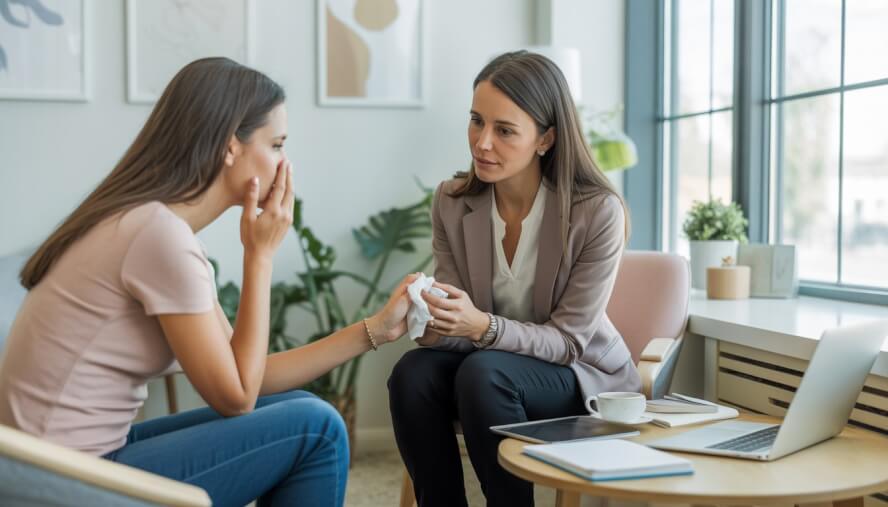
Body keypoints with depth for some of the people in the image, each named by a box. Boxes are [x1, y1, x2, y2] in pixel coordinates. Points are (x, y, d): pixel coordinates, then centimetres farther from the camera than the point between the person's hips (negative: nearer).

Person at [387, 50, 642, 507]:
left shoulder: (597, 211, -20)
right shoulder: (451, 201, -7)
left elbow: (568, 340, -17)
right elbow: (459, 323, -5)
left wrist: (483, 326, -35)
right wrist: (437, 321, -31)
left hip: (582, 374, -3)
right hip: (485, 358, 4)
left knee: (482, 373, -33)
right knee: (413, 373, -27)